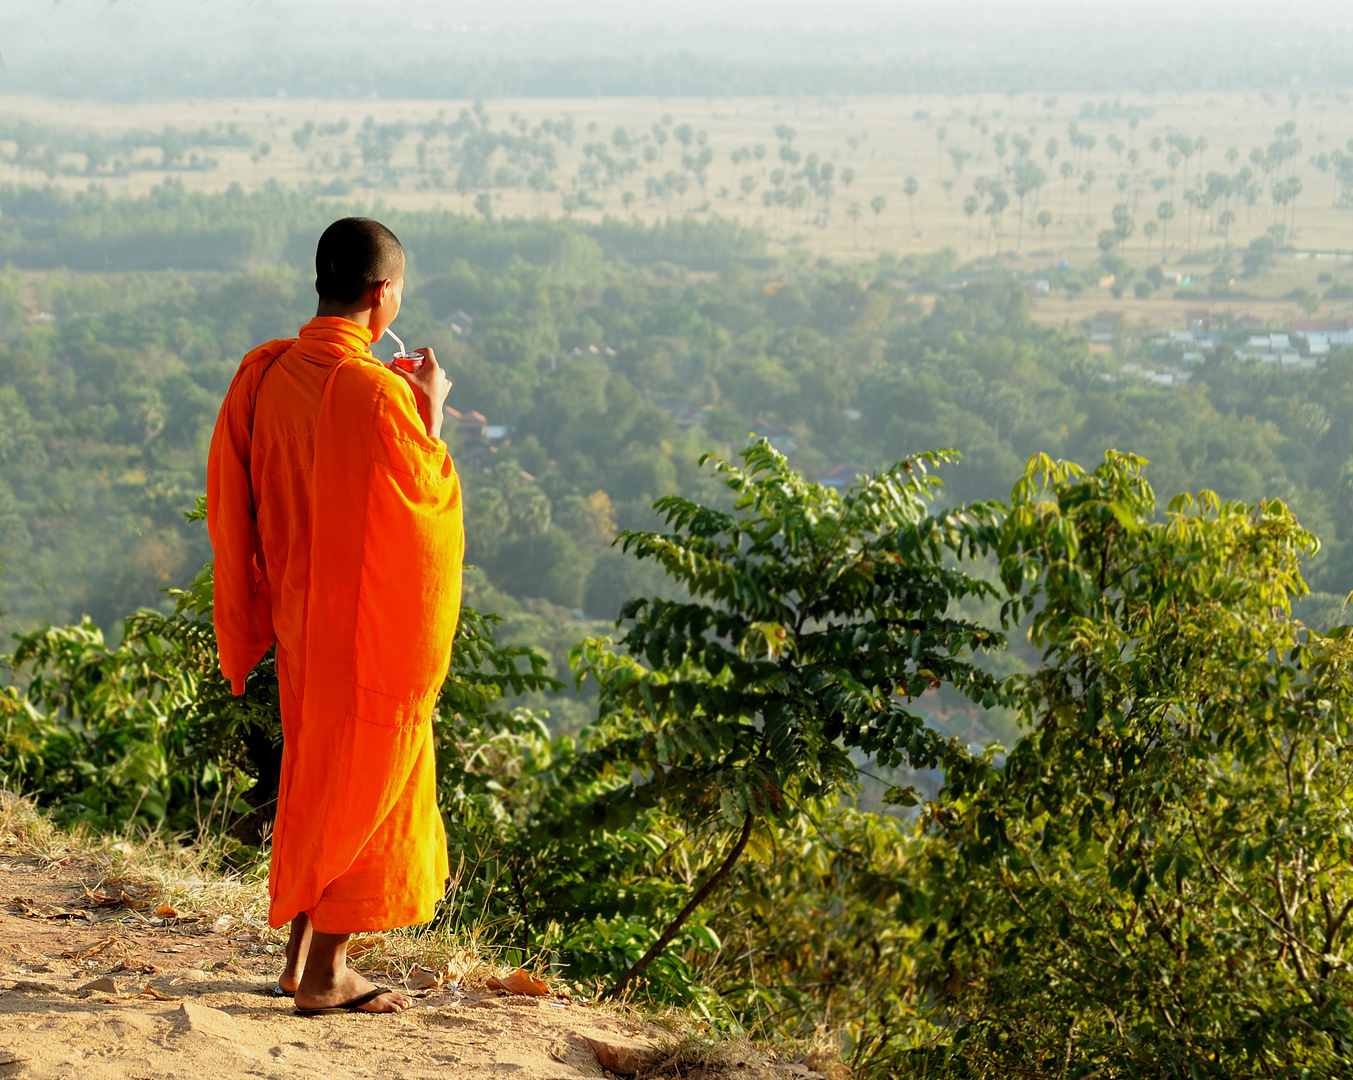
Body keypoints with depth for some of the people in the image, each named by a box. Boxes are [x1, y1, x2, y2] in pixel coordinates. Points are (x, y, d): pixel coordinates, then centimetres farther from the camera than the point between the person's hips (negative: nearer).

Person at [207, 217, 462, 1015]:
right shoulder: (373, 390, -22)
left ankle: (302, 954, 25)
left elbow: (237, 497, 10)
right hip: (374, 620, -7)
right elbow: (429, 496, -13)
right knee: (366, 784, 3)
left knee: (314, 777, 19)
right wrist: (431, 411, 1)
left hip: (298, 613, 7)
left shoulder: (265, 374, 0)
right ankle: (324, 974, 7)